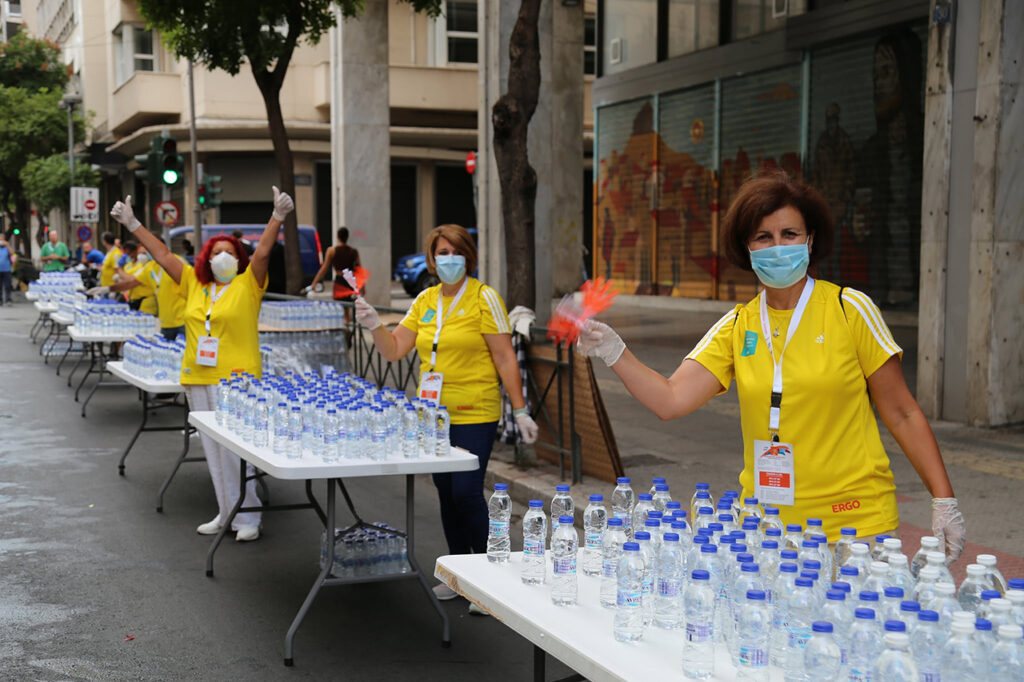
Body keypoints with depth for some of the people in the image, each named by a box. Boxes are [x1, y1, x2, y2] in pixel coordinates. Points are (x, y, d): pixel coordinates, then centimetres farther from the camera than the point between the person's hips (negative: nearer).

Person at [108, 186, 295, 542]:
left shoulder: (248, 284, -1)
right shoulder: (194, 284, 13)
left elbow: (262, 253, -14)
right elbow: (163, 255, 16)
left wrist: (277, 217, -27)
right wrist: (133, 224, 16)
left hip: (237, 379, -6)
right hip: (199, 379, 6)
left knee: (236, 449, -7)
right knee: (214, 450, 12)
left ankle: (248, 518, 1)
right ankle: (226, 513, 22)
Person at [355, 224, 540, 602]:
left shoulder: (484, 297, -6)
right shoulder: (425, 301, 10)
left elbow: (505, 358, -8)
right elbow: (394, 350, 9)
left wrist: (520, 411, -10)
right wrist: (374, 326, -10)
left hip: (474, 415, -6)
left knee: (467, 492, -11)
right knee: (446, 492, 11)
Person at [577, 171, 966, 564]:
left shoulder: (850, 310, -4)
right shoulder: (737, 327, 5)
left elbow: (902, 414, 0)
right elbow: (670, 400, -5)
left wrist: (944, 501, -4)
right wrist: (612, 352, -17)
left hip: (855, 523, -2)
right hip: (765, 525, 3)